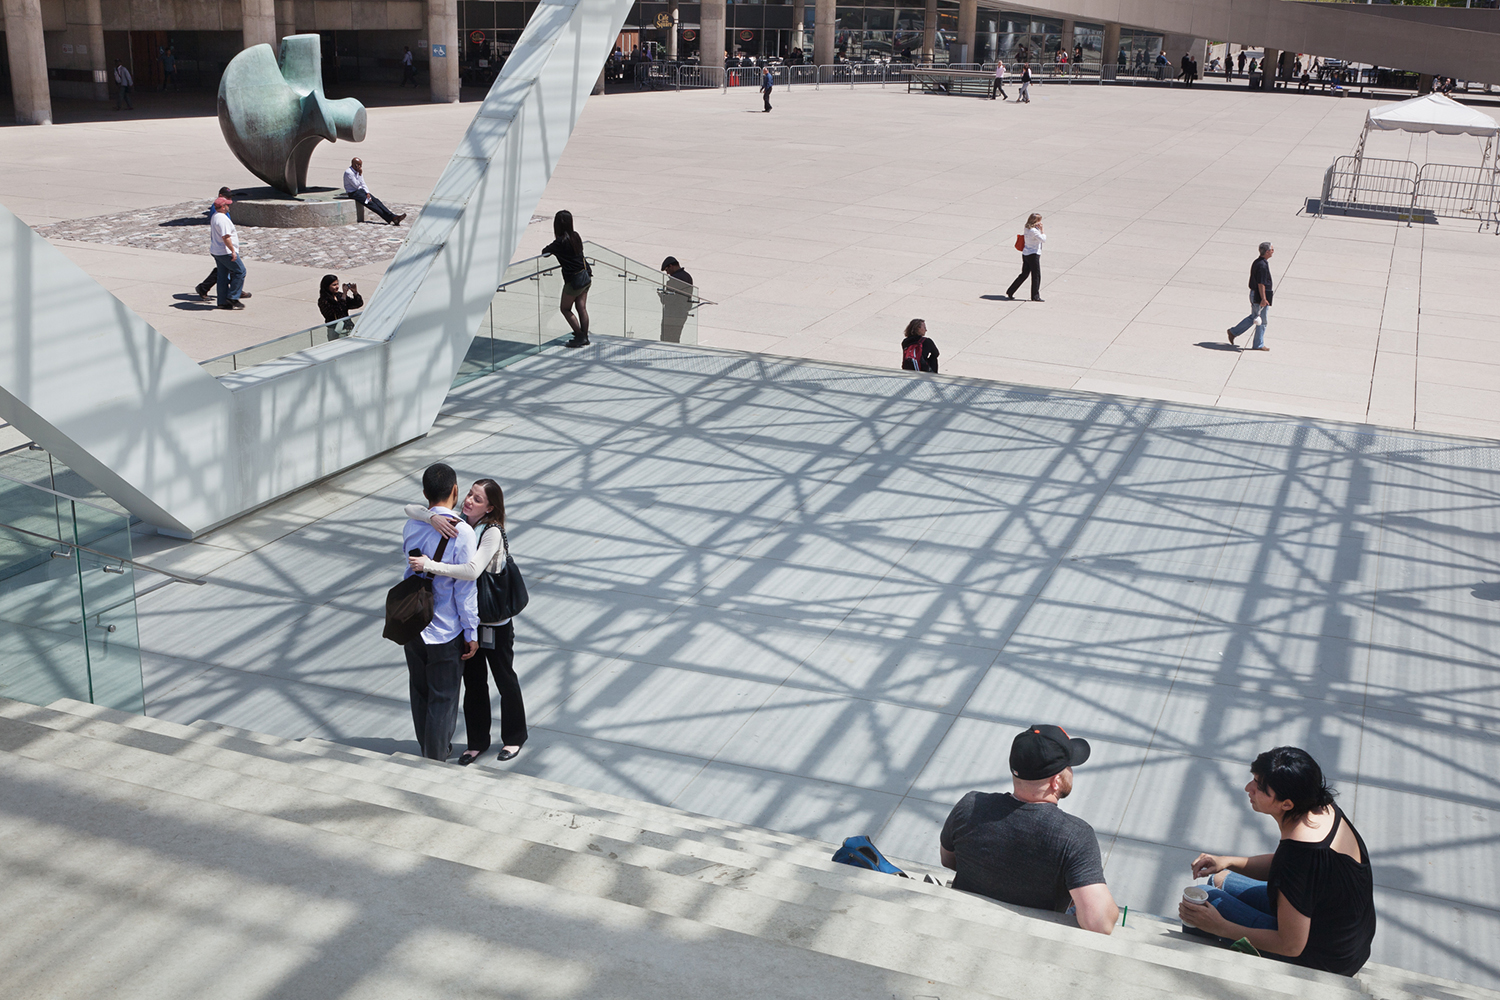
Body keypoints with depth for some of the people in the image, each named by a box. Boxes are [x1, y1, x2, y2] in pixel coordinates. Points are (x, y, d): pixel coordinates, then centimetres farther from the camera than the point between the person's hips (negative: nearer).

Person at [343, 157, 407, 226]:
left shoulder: (358, 171, 11)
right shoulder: (348, 173, -14)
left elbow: (362, 184, 12)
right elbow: (356, 185, -18)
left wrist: (367, 193, -4)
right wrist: (360, 174, -18)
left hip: (361, 190, 8)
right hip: (353, 193, -8)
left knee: (376, 200, -13)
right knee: (370, 203, -23)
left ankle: (392, 216, -26)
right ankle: (390, 219, -33)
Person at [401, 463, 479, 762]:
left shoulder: (411, 526, -3)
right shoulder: (462, 532, -20)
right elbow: (465, 586, -17)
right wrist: (471, 633, -9)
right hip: (445, 631, -6)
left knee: (420, 693, 20)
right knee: (443, 698, 8)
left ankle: (433, 749, 39)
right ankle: (434, 763, 15)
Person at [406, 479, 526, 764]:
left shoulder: (492, 532, -22)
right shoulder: (456, 522, -4)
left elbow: (472, 571, -36)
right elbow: (411, 509, -7)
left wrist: (429, 565, -33)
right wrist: (433, 517, -28)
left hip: (495, 622, -5)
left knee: (505, 679, 13)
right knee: (473, 682, 17)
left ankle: (514, 737, 32)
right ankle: (478, 741, 33)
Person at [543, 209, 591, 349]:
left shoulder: (561, 242, -18)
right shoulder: (575, 236, 4)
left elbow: (544, 252, -9)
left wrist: (550, 248, 12)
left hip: (574, 280, -7)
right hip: (585, 276, 7)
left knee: (565, 308, 7)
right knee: (582, 308, 12)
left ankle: (580, 337, 3)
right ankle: (585, 337, 15)